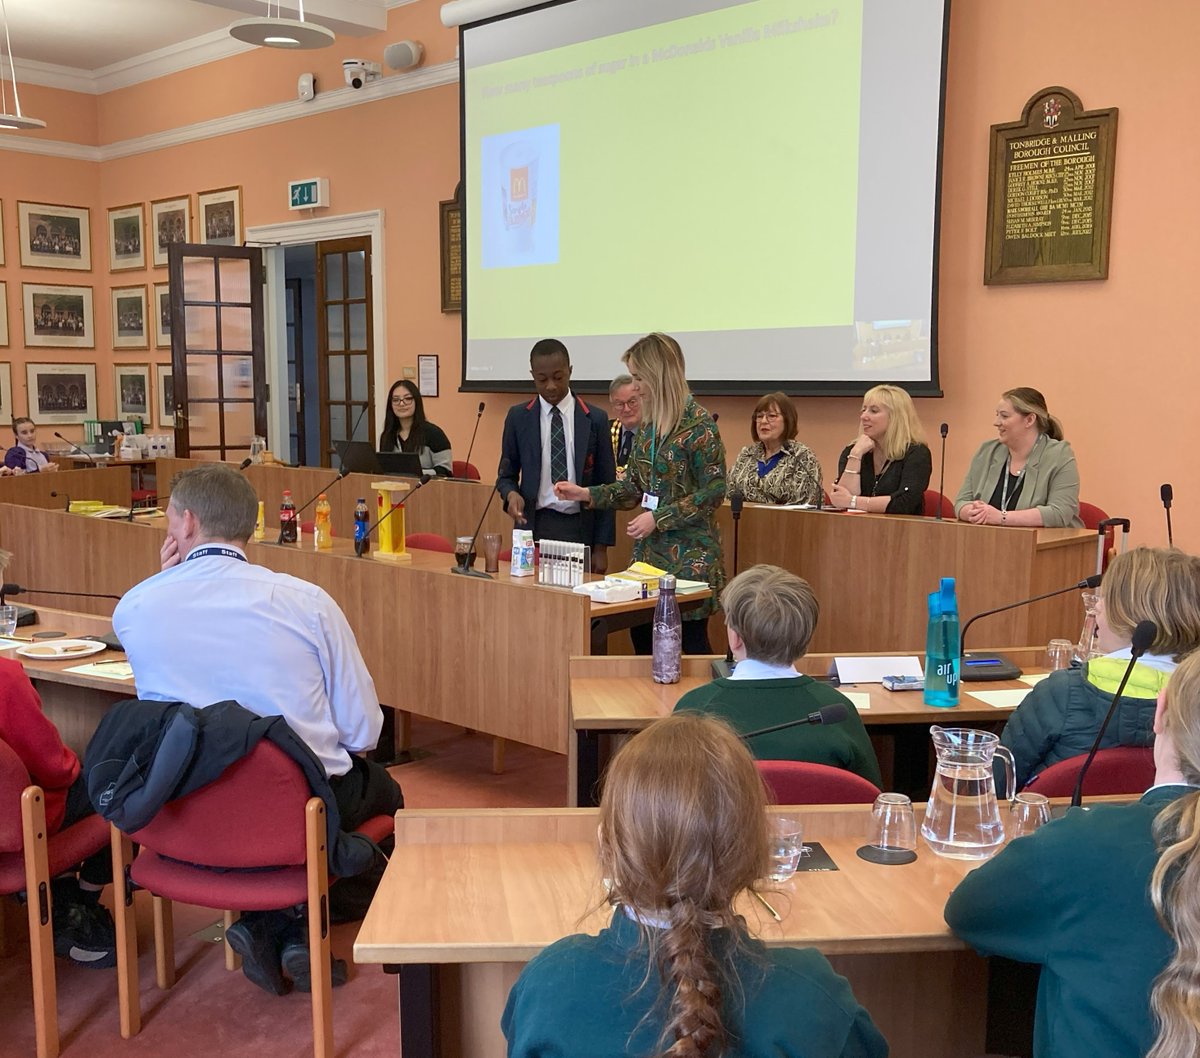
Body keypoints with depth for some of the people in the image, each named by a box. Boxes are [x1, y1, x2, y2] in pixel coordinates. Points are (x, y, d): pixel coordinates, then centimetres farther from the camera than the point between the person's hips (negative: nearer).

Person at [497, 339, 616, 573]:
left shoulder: (595, 420, 3)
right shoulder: (518, 417, 6)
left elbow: (605, 485, 4)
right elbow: (506, 474, 13)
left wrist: (601, 547, 0)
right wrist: (511, 493, -12)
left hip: (580, 528, 0)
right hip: (533, 526, 1)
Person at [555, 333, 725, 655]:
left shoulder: (698, 424, -13)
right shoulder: (648, 424, 9)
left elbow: (714, 491, -14)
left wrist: (659, 518, -16)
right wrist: (586, 493, 2)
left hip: (688, 555, -7)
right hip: (648, 551, 7)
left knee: (689, 641, 0)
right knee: (642, 637, 8)